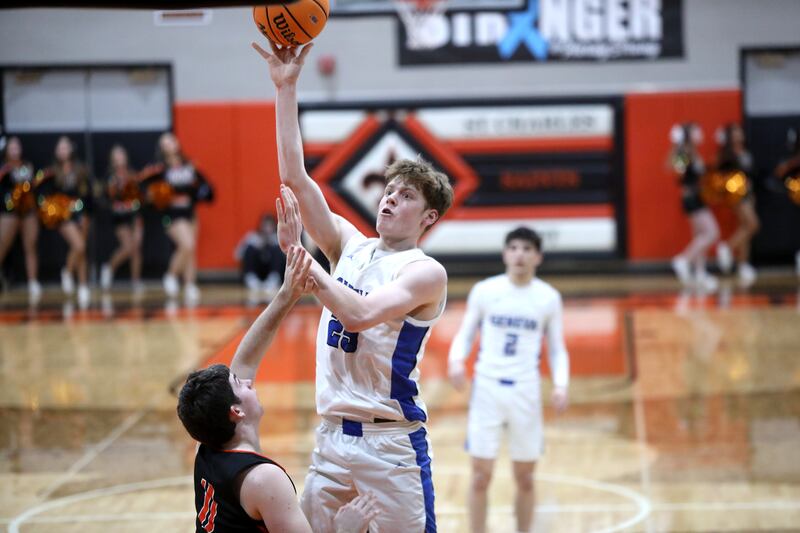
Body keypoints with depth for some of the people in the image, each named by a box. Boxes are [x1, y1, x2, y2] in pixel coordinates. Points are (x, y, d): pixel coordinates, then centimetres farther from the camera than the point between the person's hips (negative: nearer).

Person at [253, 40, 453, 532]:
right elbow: (295, 178, 2)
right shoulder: (351, 247, 10)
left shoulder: (426, 272, -8)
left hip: (391, 442, -6)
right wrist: (287, 88, -3)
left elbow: (360, 315, -24)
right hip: (332, 437, 6)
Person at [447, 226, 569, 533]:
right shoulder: (484, 291, -1)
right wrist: (456, 360, -15)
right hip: (487, 386, -1)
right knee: (481, 476, -2)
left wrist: (560, 385, -9)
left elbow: (557, 349, 8)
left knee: (525, 479, 8)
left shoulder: (549, 298, 2)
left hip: (525, 391, 1)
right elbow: (465, 334, 7)